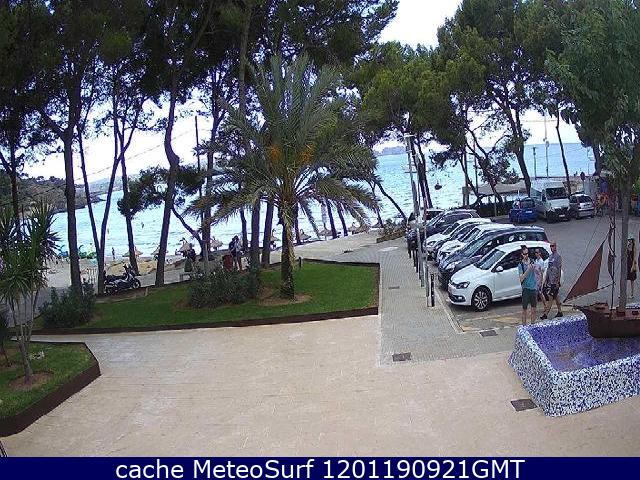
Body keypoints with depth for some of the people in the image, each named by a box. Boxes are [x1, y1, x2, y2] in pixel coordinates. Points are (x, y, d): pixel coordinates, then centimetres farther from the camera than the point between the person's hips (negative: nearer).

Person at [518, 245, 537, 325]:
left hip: (534, 288, 4)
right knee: (524, 309, 0)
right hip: (526, 288, -4)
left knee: (533, 309, 10)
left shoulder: (532, 261, 5)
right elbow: (521, 279, -13)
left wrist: (534, 268, -11)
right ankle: (524, 325, 5)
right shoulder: (520, 265, -6)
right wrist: (528, 270, -23)